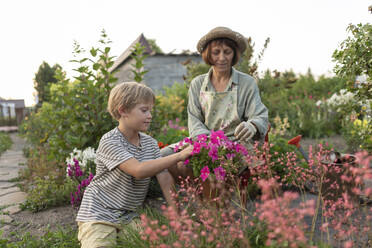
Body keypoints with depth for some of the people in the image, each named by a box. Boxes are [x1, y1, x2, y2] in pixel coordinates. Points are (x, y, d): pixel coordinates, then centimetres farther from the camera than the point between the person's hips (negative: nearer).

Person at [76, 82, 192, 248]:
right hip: (99, 214, -5)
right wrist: (178, 156, -29)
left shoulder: (150, 143, 3)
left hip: (129, 215, 6)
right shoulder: (109, 142, -18)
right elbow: (138, 170, -30)